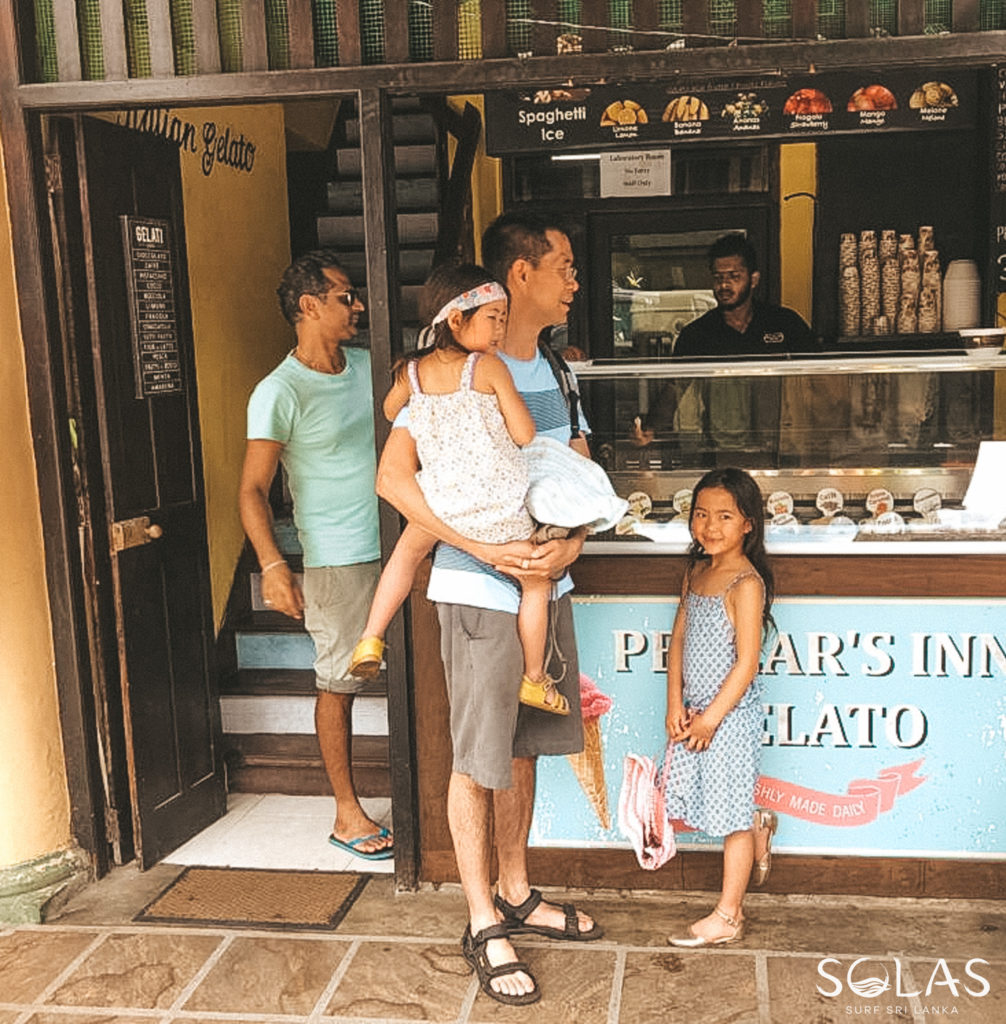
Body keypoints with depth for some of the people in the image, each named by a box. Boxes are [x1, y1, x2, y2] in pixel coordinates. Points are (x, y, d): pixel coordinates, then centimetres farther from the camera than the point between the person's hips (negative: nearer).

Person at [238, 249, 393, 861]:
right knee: (339, 682, 4)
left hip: (396, 547, 6)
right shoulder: (280, 393, -13)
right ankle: (347, 811, 18)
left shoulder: (367, 365, 7)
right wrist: (273, 566, -28)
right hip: (339, 559, -6)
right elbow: (253, 491, -16)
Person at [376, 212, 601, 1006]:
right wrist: (490, 550, -23)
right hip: (479, 592, -7)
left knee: (522, 747, 17)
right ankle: (484, 927, 18)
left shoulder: (552, 370, 9)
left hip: (548, 586, 7)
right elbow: (394, 476, -19)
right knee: (478, 759, 4)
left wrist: (571, 543, -8)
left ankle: (517, 896, 34)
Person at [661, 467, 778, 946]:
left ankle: (727, 917, 18)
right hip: (694, 710, 8)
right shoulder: (695, 573, 7)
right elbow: (678, 639, 8)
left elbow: (746, 663, -18)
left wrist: (711, 718, -15)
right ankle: (759, 824, 36)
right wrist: (675, 704, -1)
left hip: (732, 712, -8)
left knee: (731, 817, 4)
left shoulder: (746, 584, -17)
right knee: (679, 809, 13)